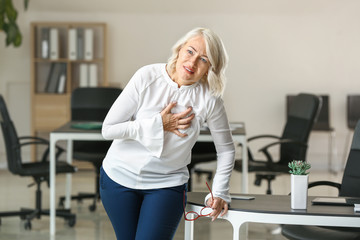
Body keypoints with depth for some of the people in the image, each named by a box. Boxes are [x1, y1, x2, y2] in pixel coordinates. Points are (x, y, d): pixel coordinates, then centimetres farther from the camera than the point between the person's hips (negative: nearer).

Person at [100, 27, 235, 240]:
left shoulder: (209, 99, -13)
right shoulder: (147, 78, -15)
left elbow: (226, 149, 3)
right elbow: (108, 129, -14)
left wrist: (220, 192, 2)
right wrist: (158, 125, -20)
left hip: (167, 184, -1)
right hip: (120, 177, 1)